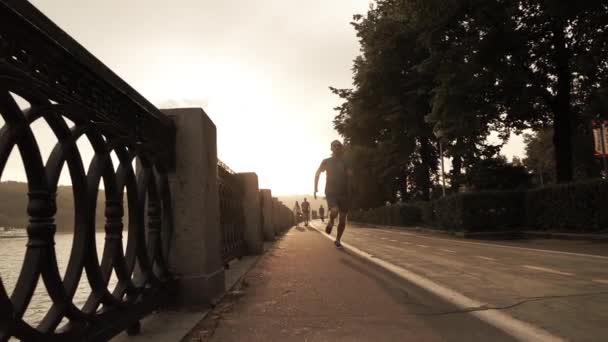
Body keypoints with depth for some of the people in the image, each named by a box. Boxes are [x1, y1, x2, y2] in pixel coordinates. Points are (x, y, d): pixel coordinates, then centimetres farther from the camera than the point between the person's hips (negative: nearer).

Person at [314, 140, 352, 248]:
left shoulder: (345, 162, 9)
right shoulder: (327, 161, 5)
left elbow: (350, 175, 11)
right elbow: (318, 173, 13)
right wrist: (316, 187, 4)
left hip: (343, 193, 3)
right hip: (331, 192, -2)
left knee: (342, 219, 1)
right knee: (334, 211, -29)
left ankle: (338, 240, 18)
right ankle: (330, 222, 4)